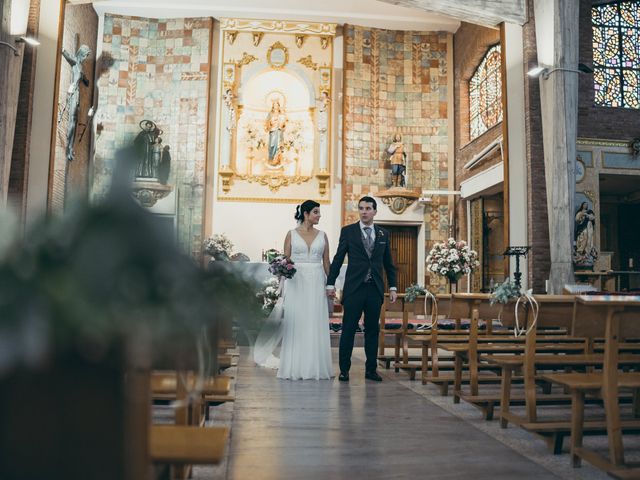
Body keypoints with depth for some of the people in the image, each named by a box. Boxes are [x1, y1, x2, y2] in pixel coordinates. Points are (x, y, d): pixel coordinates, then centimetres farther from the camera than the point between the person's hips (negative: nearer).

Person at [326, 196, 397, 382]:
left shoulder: (383, 234, 11)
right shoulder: (348, 231, 2)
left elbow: (388, 263, 14)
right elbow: (338, 259, 2)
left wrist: (393, 287, 9)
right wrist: (330, 284, -2)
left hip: (375, 289, 3)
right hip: (354, 288, -3)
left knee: (372, 330, 8)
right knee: (348, 329, 0)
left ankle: (371, 369, 18)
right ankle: (344, 369, 10)